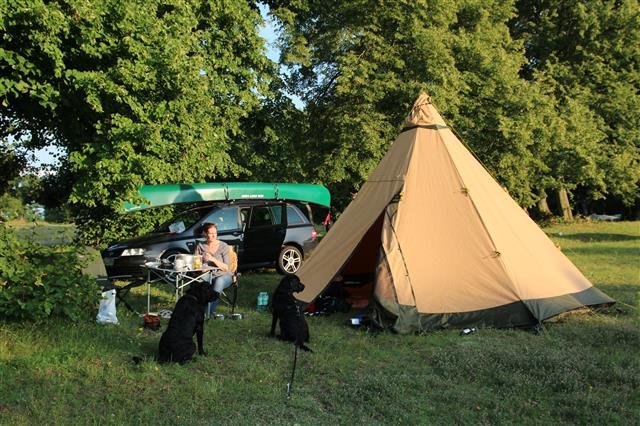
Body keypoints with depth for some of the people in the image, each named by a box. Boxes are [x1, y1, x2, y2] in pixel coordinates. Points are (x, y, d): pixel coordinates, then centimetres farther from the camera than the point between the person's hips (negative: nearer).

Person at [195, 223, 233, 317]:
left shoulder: (223, 246, -1)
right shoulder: (200, 246, 8)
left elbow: (226, 267, -5)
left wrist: (213, 259, -19)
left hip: (223, 275, -2)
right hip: (207, 274, 2)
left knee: (219, 281, -39)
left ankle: (209, 312, -38)